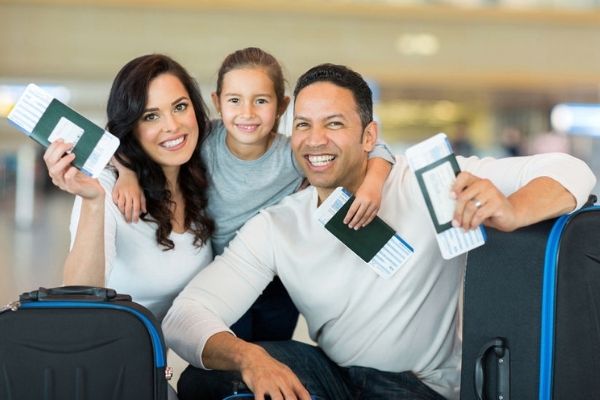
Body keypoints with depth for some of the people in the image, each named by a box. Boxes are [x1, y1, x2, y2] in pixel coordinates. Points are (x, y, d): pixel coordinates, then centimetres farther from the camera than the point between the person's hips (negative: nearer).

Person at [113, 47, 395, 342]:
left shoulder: (292, 154, -22)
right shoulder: (205, 141, -19)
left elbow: (371, 151, -20)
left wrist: (373, 182, -40)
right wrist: (129, 174, -30)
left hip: (278, 286, 0)